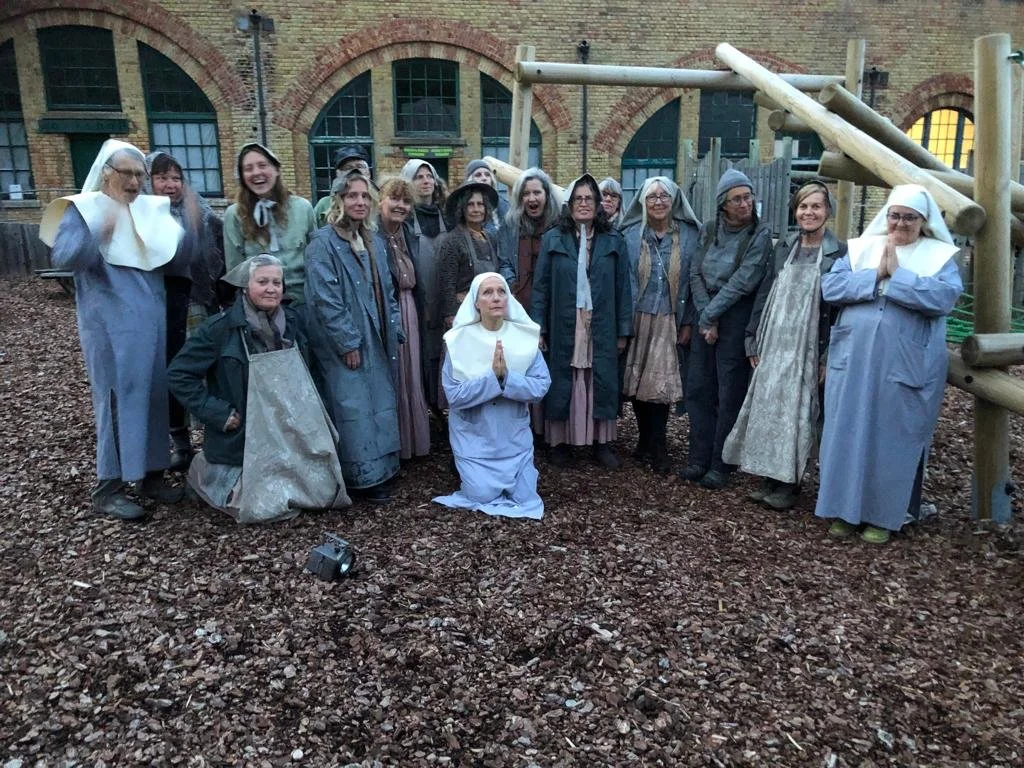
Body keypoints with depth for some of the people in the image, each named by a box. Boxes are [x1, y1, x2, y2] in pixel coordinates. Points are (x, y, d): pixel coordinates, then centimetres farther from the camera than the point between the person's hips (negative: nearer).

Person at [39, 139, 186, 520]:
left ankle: (150, 474, 20)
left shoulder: (151, 209, 11)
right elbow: (63, 258, -19)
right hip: (111, 324, -6)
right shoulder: (82, 209, -4)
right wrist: (99, 234, -35)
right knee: (118, 398, -5)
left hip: (151, 320, 6)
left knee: (154, 395, 8)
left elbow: (177, 253, 8)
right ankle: (108, 487, 5)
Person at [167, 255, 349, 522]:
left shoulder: (292, 322, 3)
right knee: (263, 507, -8)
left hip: (290, 437, 5)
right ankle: (208, 472, 19)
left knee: (323, 492, 0)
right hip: (241, 439, -5)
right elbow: (178, 374, -10)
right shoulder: (221, 328, -13)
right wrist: (216, 412, -14)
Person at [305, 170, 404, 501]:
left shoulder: (371, 242, 13)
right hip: (343, 346, -8)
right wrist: (348, 342, -19)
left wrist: (395, 331, 10)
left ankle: (381, 468, 24)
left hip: (376, 342, 8)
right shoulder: (323, 243, -11)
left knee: (380, 406, 12)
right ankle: (366, 477, 8)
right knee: (355, 410, -3)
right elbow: (324, 299, -18)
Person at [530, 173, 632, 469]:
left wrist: (624, 330, 1)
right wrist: (539, 328, -5)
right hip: (563, 327, -1)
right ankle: (560, 442, 18)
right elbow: (540, 286, 0)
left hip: (601, 328, 1)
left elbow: (622, 287, 4)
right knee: (562, 383, 6)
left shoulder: (614, 241, 4)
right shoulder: (552, 240, 1)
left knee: (601, 382, 6)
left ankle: (602, 442, 18)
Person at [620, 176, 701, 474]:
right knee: (638, 382, 5)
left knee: (661, 383, -3)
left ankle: (655, 448, 10)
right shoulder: (631, 235, 3)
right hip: (637, 319, 1)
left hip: (670, 321, -1)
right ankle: (647, 442, 21)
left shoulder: (689, 235, 3)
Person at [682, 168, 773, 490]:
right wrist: (704, 317, -7)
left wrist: (710, 315, -12)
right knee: (698, 389, 7)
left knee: (729, 395, 1)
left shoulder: (760, 235, -7)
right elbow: (695, 273, 2)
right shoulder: (709, 229, 6)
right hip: (705, 318, 5)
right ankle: (699, 457, 18)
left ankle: (720, 465, 12)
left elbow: (741, 282, -14)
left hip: (736, 320, -4)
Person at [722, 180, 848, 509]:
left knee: (797, 412, 2)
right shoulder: (784, 247, 9)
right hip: (774, 344, 5)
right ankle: (769, 478, 21)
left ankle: (789, 483, 16)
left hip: (808, 348, -4)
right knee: (767, 408, 8)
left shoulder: (839, 254, -5)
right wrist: (753, 340, 7)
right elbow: (764, 293, 10)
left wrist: (830, 357, -13)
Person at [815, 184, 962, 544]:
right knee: (847, 434, 6)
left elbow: (944, 297, -14)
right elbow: (830, 286, -3)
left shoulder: (941, 256, 4)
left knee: (894, 439, 5)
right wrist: (876, 275, -13)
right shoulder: (861, 247, 10)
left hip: (906, 367, -2)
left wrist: (896, 275, -14)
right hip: (853, 359, 2)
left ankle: (883, 515, 19)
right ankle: (844, 508, 19)